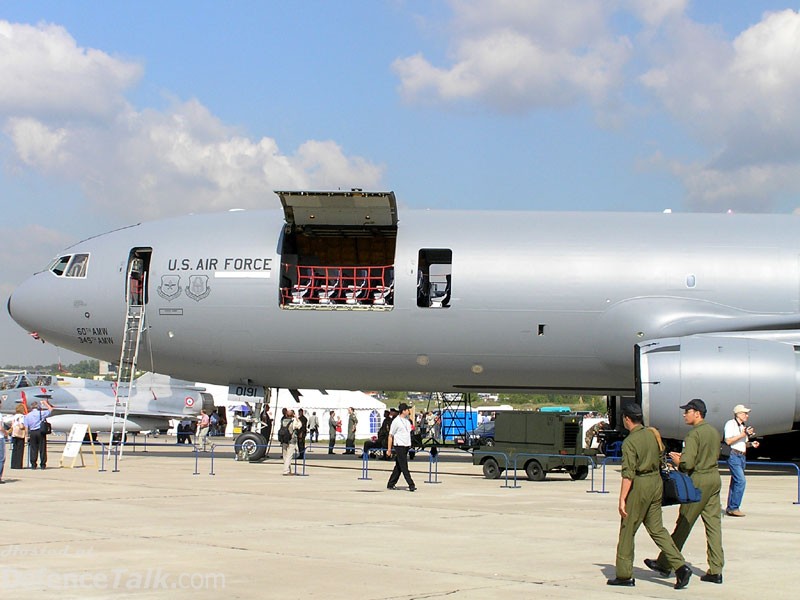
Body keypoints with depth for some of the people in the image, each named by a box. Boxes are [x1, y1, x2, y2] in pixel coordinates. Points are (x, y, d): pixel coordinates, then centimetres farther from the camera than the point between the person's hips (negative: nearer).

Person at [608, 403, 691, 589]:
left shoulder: (630, 442, -15)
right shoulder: (652, 435, 8)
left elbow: (628, 474, -20)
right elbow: (660, 460, 16)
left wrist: (622, 499, -18)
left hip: (639, 485, -7)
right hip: (656, 481, 7)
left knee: (627, 530, 4)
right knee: (656, 528, 11)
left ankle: (624, 575, 10)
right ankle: (680, 566, -2)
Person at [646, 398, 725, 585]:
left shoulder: (694, 434, -15)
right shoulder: (715, 432, 11)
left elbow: (687, 464, -22)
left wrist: (677, 461, 0)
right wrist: (684, 456, 17)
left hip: (699, 481, -8)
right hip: (715, 478, 8)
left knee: (684, 524, 0)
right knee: (714, 524, 6)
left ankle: (664, 564, 10)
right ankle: (716, 570, 4)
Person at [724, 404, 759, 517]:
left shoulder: (744, 426, 19)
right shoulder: (730, 424, -6)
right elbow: (728, 441, -16)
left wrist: (751, 443, 6)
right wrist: (742, 435, -18)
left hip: (742, 456, 9)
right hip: (733, 456, -9)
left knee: (735, 482, 10)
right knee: (741, 481, -17)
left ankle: (730, 508, 14)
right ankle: (733, 508, -13)